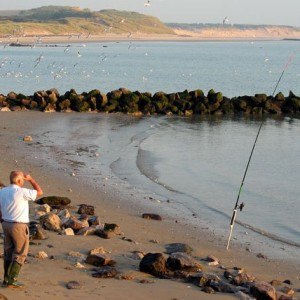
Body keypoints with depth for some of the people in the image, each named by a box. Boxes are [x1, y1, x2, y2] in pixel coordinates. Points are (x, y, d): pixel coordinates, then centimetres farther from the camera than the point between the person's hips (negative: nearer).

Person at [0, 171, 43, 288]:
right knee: (20, 254, 3)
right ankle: (12, 280, 0)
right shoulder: (22, 192, -19)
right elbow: (40, 192, -7)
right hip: (19, 227, -7)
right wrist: (31, 179, 2)